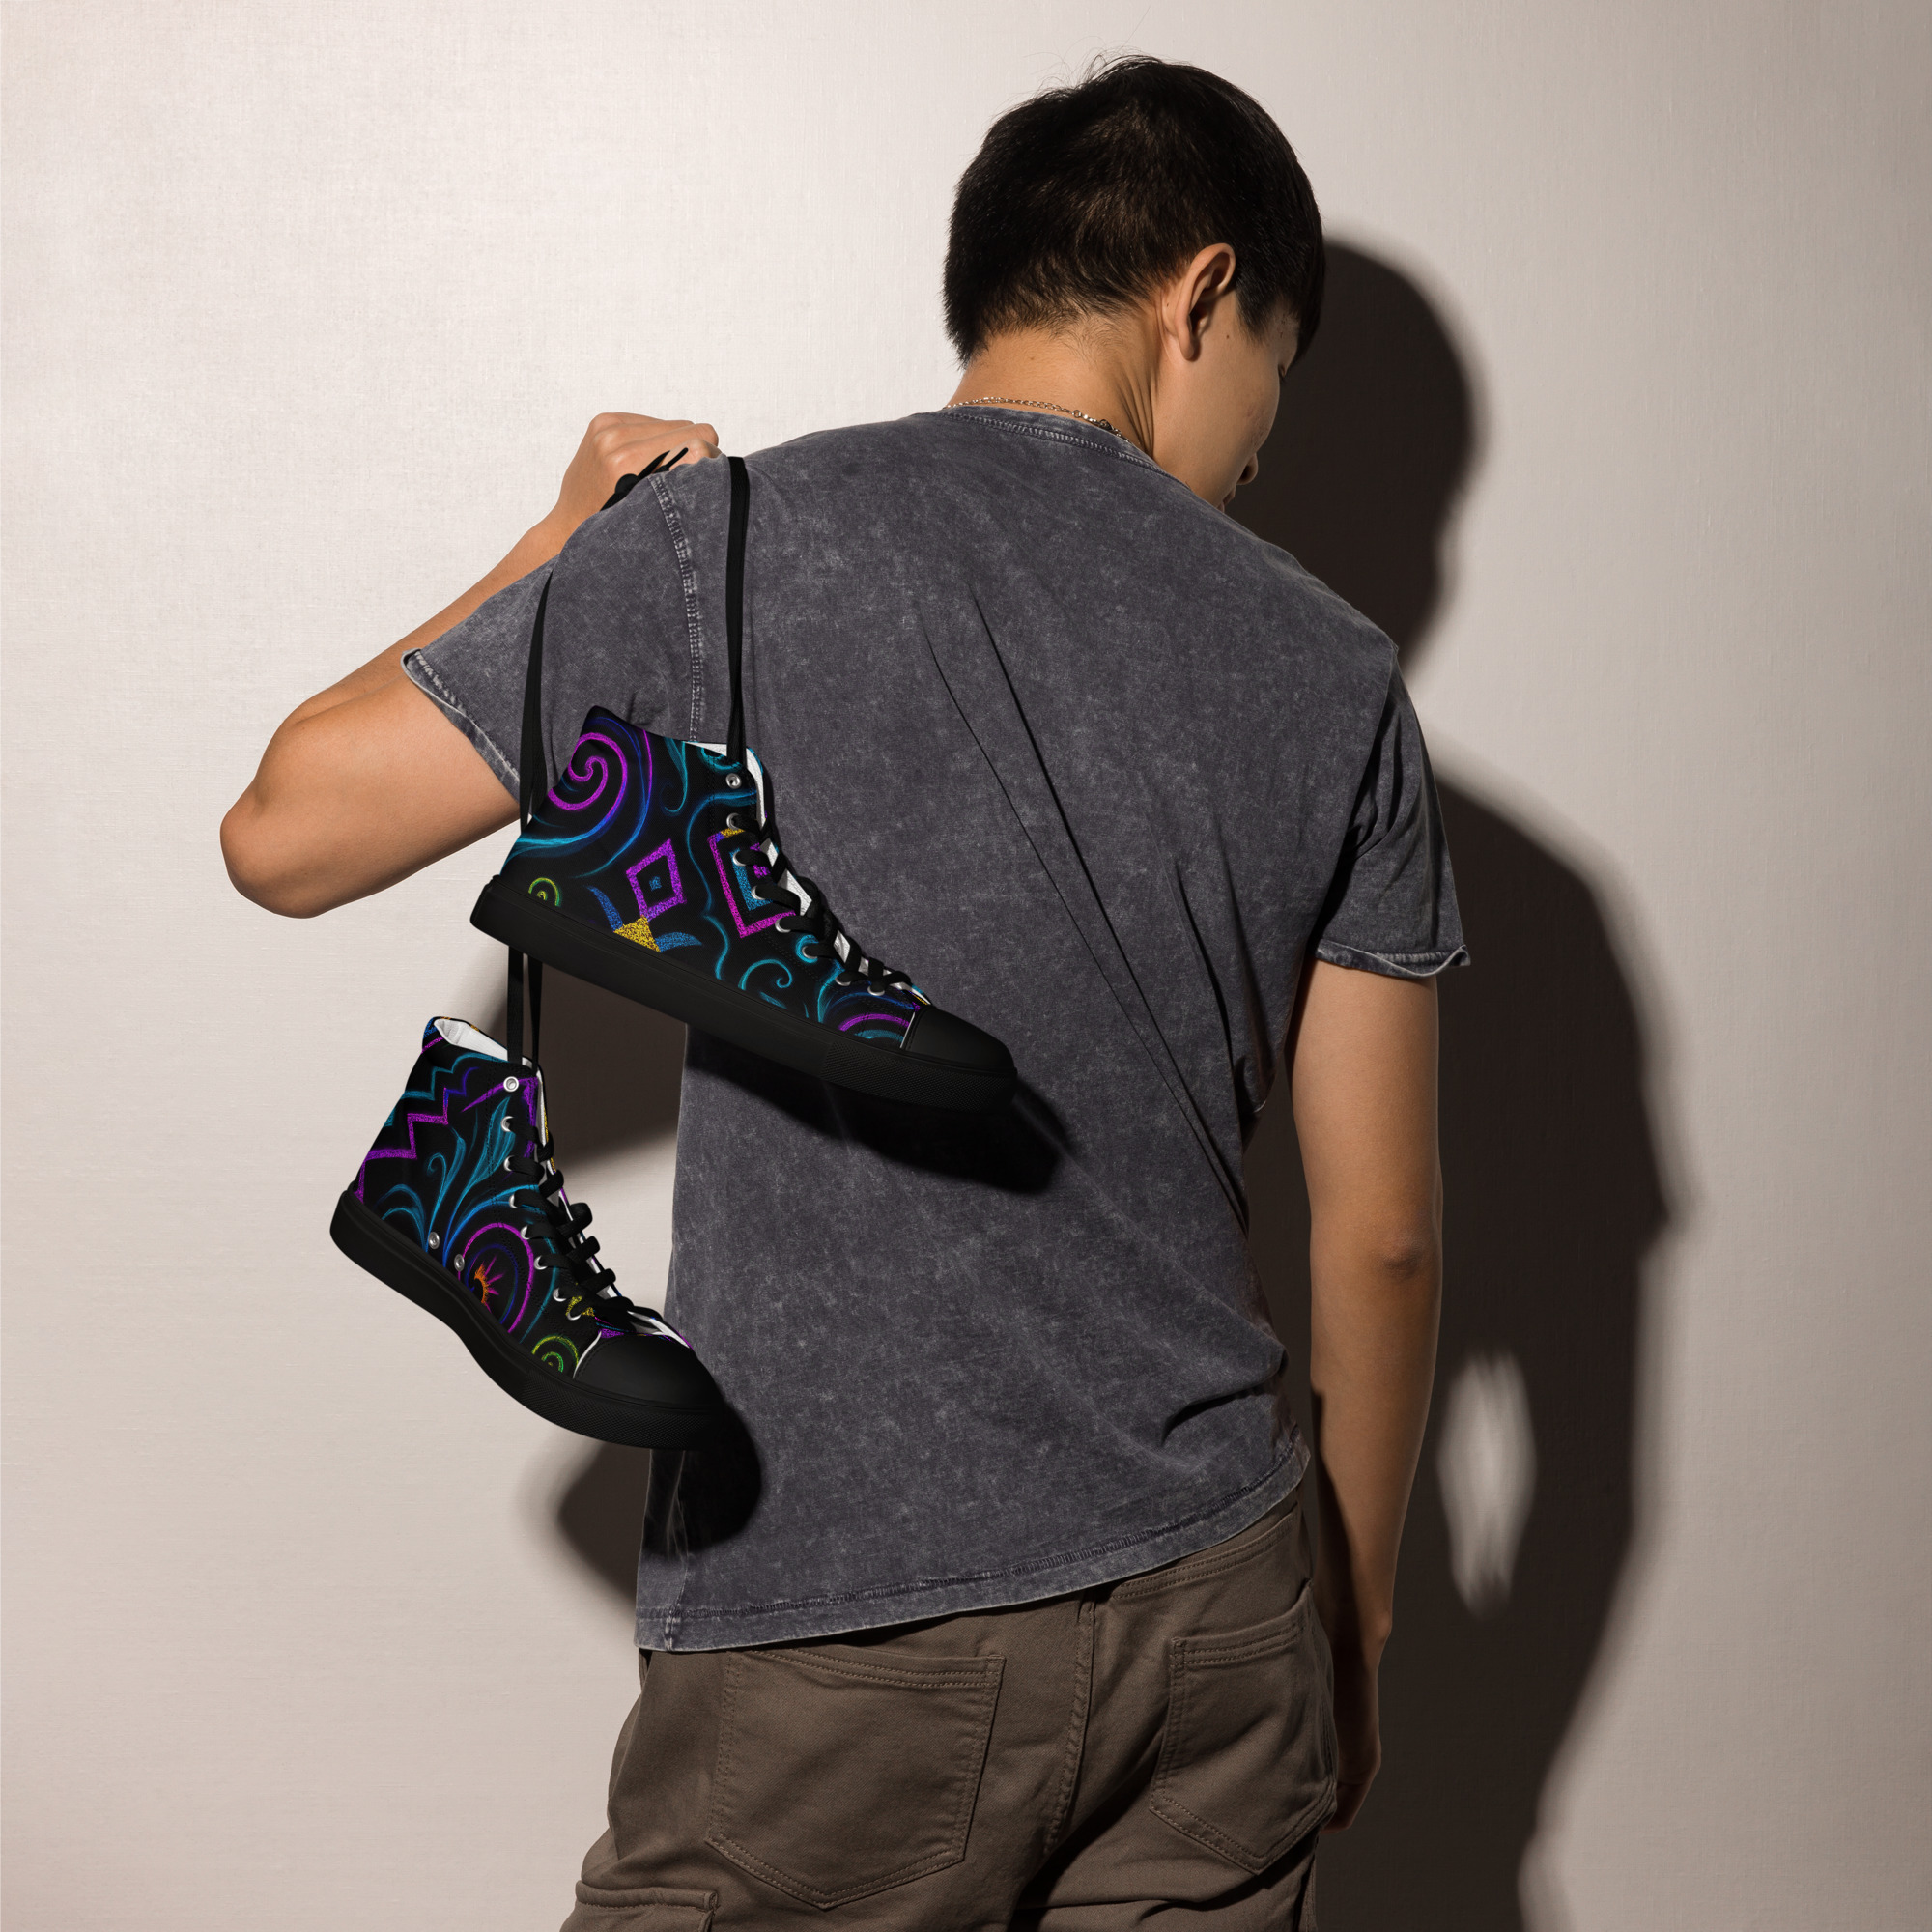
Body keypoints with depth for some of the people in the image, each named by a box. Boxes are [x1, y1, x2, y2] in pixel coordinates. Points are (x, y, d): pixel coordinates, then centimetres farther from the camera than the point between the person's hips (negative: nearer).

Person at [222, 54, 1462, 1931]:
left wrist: (568, 541, 12)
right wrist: (1352, 1627, 17)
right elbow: (1381, 1234, 4)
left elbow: (285, 832, -1)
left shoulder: (732, 543, -8)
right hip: (1216, 1606, 3)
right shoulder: (1328, 672, 1)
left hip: (838, 1637, -3)